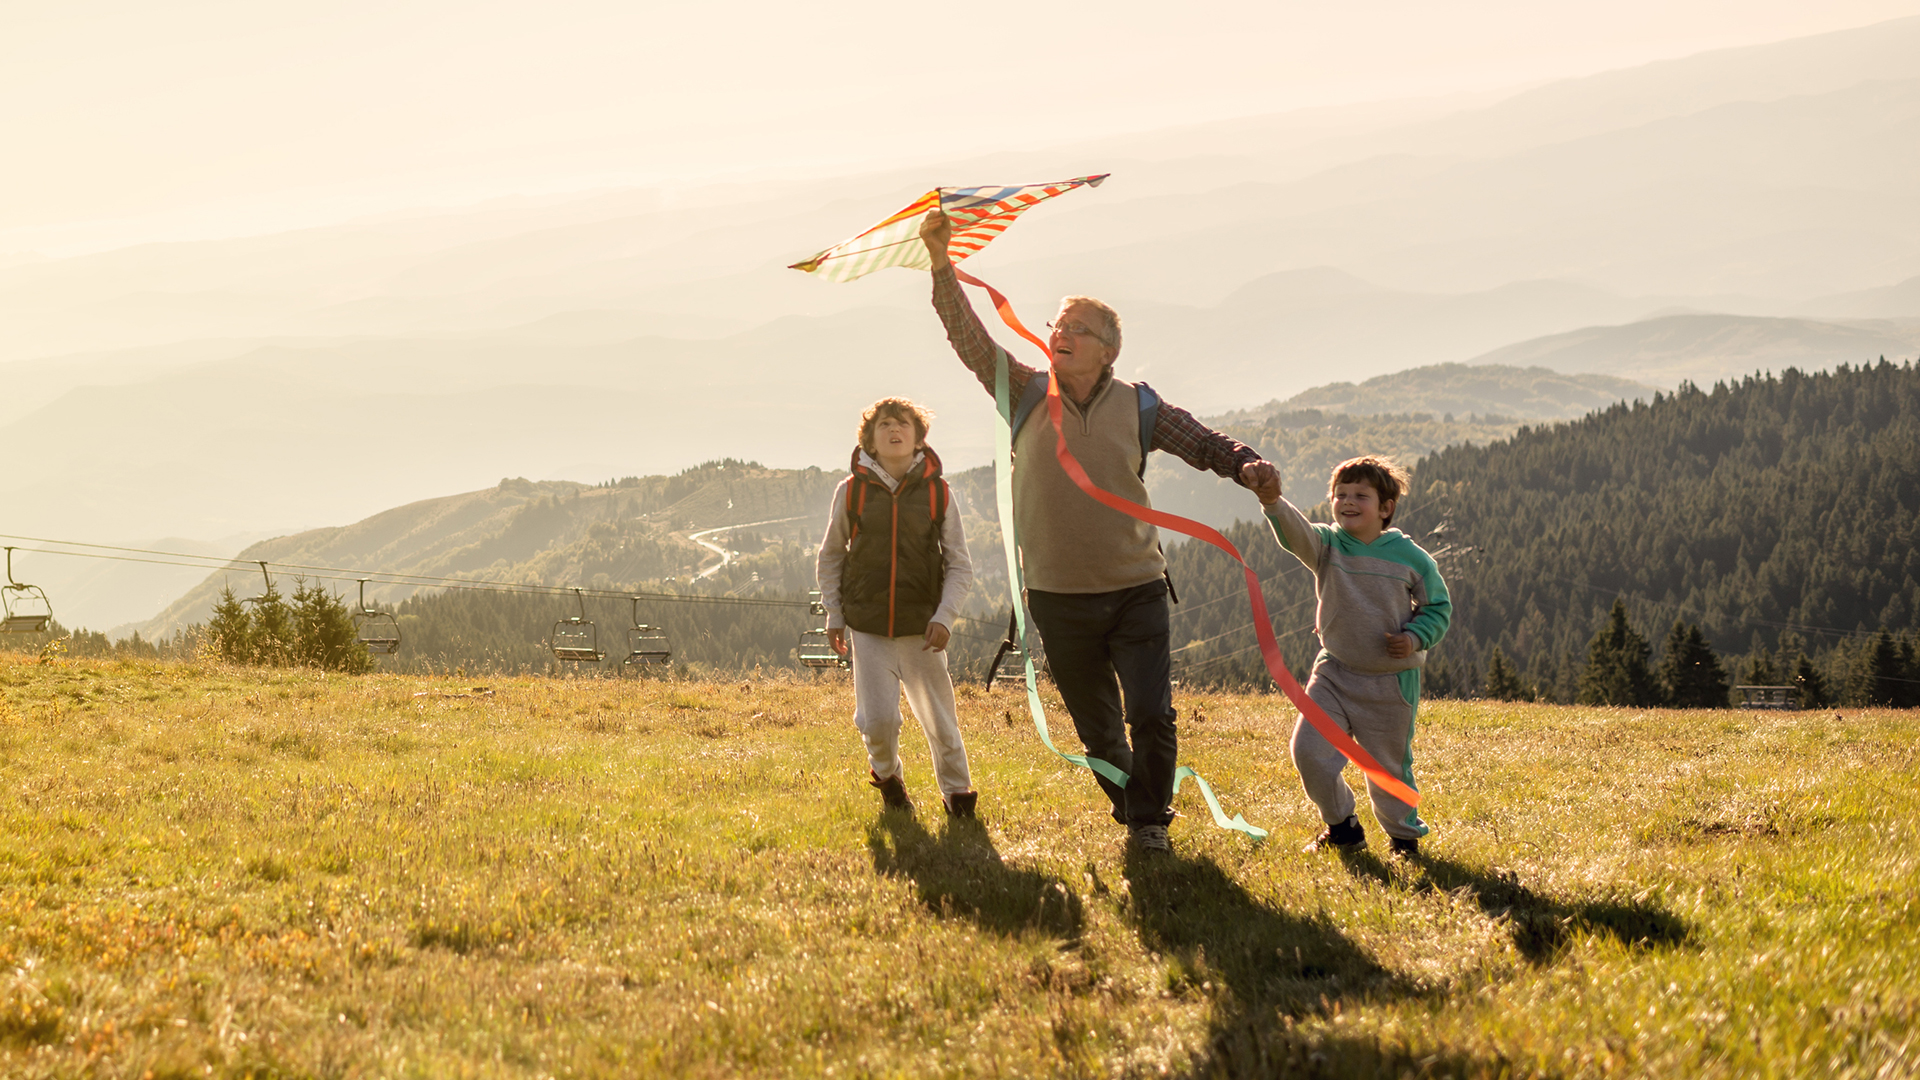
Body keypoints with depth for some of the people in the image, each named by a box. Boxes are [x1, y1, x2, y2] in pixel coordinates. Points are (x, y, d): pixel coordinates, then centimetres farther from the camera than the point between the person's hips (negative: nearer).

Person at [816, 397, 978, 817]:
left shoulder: (937, 493, 0)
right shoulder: (851, 491, 1)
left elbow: (960, 566, 4)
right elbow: (830, 557, 13)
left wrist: (944, 617, -9)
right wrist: (834, 615, 7)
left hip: (921, 628, 0)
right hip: (868, 628, 0)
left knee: (940, 719, 3)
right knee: (877, 719, -8)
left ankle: (957, 790, 27)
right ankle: (887, 774, 25)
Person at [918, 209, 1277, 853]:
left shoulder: (1140, 407, 0)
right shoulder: (1026, 395, -2)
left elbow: (1203, 443, 2)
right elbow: (970, 339, -9)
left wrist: (1246, 465, -20)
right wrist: (941, 262, -19)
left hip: (1136, 589, -1)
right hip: (1059, 598, 1)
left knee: (1151, 716, -8)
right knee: (1097, 728, 11)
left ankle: (1149, 819, 14)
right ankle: (1127, 807, 34)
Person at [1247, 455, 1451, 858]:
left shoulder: (1411, 557, -7)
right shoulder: (1327, 546, -6)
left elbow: (1438, 606, 5)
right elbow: (1295, 533, -28)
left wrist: (1416, 638, -14)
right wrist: (1272, 502, -49)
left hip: (1390, 681, -2)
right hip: (1335, 672, 2)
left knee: (1388, 765, 8)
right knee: (1308, 749, -9)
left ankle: (1405, 835, 35)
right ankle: (1342, 827, 14)